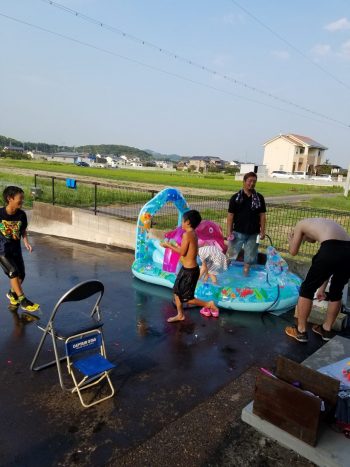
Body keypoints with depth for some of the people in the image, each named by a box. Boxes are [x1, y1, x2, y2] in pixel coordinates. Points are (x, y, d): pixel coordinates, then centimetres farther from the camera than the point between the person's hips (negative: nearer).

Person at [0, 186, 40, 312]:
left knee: (21, 274, 6)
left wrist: (26, 242, -8)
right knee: (13, 272, -16)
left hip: (16, 249, 5)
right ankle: (22, 300, -7)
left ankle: (12, 293, 34)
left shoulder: (21, 214, -5)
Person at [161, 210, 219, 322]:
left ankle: (208, 304, 12)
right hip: (188, 269, 10)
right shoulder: (193, 234, 7)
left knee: (186, 297, 4)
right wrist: (172, 245, 13)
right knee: (177, 291, 18)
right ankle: (180, 315, 29)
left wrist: (169, 245, -7)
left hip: (189, 270, -10)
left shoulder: (187, 234, -21)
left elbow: (182, 252, -18)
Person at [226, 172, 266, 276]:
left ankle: (245, 274, 28)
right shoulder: (236, 197, -4)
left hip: (253, 233, 2)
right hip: (238, 232, -2)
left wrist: (262, 231, -1)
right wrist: (229, 231, -9)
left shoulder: (259, 198, 2)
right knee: (232, 253, 5)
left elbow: (262, 215, 5)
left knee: (250, 255, 12)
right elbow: (230, 215, -4)